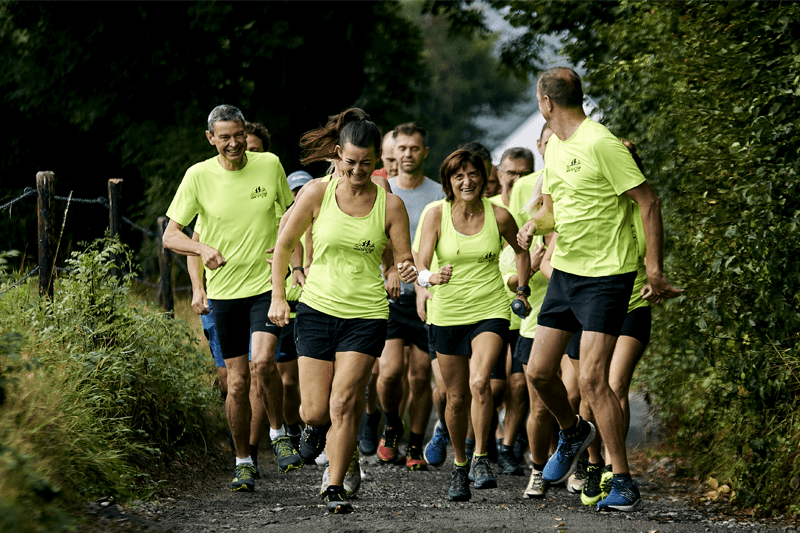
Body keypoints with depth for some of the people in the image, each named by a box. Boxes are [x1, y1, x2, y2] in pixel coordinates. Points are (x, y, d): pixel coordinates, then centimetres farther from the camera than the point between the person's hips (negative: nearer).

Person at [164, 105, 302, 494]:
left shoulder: (270, 165, -2)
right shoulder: (198, 176, -5)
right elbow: (171, 236, -4)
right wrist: (203, 249, -23)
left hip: (267, 283, -1)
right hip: (224, 289, 1)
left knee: (263, 362, -22)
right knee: (237, 381, 3)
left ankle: (279, 433, 2)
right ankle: (243, 462, 18)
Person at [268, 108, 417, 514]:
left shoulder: (390, 205, -2)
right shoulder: (318, 193, -3)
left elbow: (404, 262, 2)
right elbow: (285, 244, 7)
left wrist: (408, 272, -22)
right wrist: (277, 297, 2)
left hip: (367, 315, -1)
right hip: (317, 309, 1)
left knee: (343, 402, -12)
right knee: (316, 410, -1)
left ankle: (335, 489, -2)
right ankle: (314, 426, 37)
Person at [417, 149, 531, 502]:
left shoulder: (498, 216, -5)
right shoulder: (436, 215, -6)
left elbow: (521, 250, 16)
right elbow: (420, 267, -14)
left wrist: (522, 291, 14)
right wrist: (432, 278, -34)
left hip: (490, 312, -1)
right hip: (448, 314, 1)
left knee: (479, 382, -25)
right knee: (456, 398, 8)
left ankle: (480, 459, -12)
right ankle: (460, 466, 29)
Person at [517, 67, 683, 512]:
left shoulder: (601, 144, -17)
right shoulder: (555, 147, 10)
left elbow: (649, 203, -16)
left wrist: (655, 270, -17)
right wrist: (534, 225, 0)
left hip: (606, 276, -8)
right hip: (564, 271, 8)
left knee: (593, 380, -15)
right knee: (539, 372, 8)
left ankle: (624, 486, -8)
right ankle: (573, 432, 38)